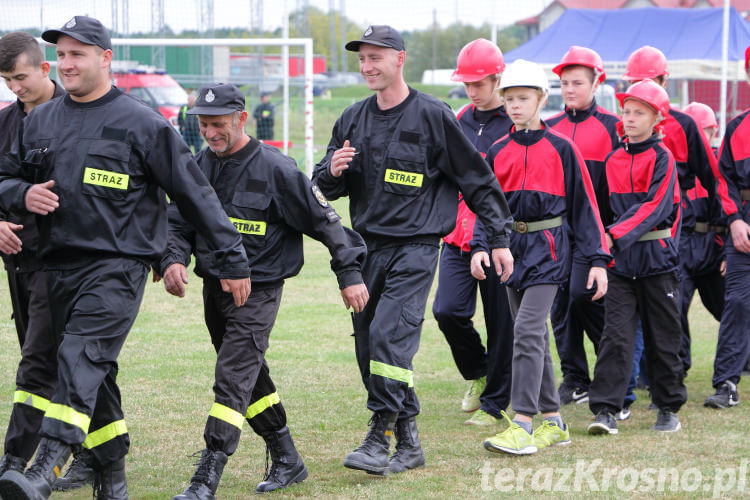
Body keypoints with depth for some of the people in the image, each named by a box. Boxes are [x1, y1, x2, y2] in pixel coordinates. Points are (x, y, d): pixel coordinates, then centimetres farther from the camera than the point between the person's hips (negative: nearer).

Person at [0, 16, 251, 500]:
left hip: (118, 265, -6)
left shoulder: (142, 124, -2)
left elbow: (195, 193, 1)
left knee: (82, 357, -22)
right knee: (96, 374, 11)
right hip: (59, 264, 6)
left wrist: (233, 260, 2)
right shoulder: (41, 121, 13)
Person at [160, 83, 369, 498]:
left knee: (233, 380, -14)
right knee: (251, 378, 16)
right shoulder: (199, 167, 4)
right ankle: (287, 462, 31)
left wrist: (350, 274, -7)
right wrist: (173, 260, -12)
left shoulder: (274, 169, -13)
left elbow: (323, 219, -8)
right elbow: (177, 222, 9)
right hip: (213, 288, 7)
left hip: (257, 291, -7)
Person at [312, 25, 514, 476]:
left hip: (415, 247, -6)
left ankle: (379, 439, -15)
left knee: (389, 336, -19)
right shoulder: (353, 119, 10)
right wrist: (333, 171, -10)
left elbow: (477, 179, 0)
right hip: (367, 247, 6)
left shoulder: (432, 116, -5)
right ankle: (408, 443, 16)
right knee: (368, 344, 5)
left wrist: (500, 239, 0)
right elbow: (324, 186, 15)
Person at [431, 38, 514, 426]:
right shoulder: (458, 122, 13)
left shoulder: (517, 124, -3)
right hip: (459, 234, 4)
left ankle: (493, 402, 11)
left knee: (500, 320, 1)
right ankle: (477, 373, 17)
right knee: (447, 309, -9)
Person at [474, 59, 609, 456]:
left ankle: (522, 425, -19)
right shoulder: (498, 152, 9)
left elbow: (583, 204, 0)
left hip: (548, 247, -5)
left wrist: (597, 259, -4)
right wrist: (480, 246, -8)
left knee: (527, 329, -16)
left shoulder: (561, 148, -2)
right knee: (533, 335, 9)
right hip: (512, 245, 5)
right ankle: (552, 421, 17)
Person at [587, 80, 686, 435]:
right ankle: (605, 410, -9)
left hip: (657, 258, -3)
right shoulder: (614, 160, 9)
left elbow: (653, 206, -17)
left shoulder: (662, 158, -6)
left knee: (662, 336, 6)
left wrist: (616, 234, -25)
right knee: (615, 335, -6)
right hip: (620, 259, 3)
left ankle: (669, 408, 18)